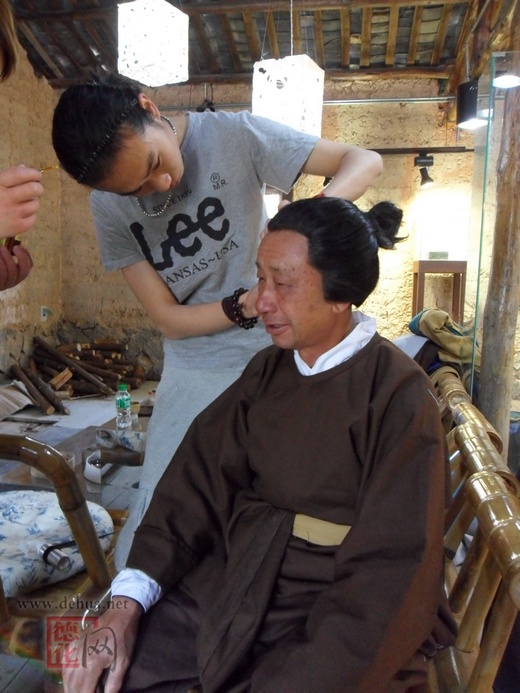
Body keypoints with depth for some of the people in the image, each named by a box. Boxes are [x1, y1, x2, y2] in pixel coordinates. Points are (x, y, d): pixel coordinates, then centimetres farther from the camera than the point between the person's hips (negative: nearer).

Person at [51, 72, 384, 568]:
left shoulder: (233, 135, -12)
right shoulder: (108, 207, -5)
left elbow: (364, 161, -10)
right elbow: (167, 318, -6)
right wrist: (247, 305, -22)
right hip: (195, 375, 2)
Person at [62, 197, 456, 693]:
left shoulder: (397, 395, -16)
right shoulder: (267, 371, 2)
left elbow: (391, 567, -17)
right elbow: (199, 479, -3)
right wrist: (126, 604, -13)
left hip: (346, 610, -4)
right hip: (234, 581, 4)